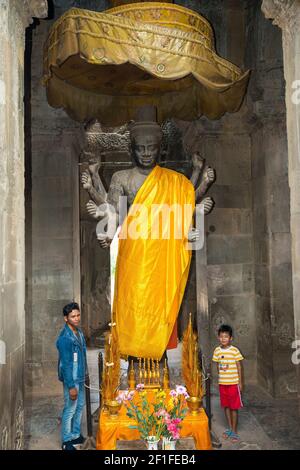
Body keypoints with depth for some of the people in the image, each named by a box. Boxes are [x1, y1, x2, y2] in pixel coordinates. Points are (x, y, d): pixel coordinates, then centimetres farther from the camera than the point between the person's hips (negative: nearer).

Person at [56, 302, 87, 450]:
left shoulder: (78, 331, 3)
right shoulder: (65, 338, -24)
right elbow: (65, 364, -23)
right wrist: (71, 386, -21)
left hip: (80, 377, 9)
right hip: (71, 379, -9)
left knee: (79, 406, 19)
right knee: (70, 410, 4)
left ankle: (76, 435, 35)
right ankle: (66, 441, 20)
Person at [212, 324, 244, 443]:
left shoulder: (235, 350, -11)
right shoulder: (217, 350, 0)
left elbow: (239, 366, -6)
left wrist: (240, 382, -6)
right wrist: (220, 377, 11)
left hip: (233, 383, -4)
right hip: (222, 383, 4)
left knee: (234, 407, 3)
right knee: (226, 406, 14)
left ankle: (234, 431, 14)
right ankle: (230, 428, 29)